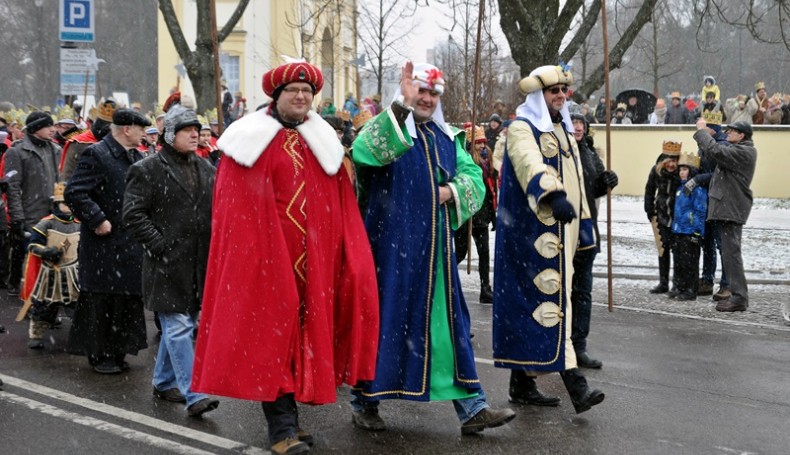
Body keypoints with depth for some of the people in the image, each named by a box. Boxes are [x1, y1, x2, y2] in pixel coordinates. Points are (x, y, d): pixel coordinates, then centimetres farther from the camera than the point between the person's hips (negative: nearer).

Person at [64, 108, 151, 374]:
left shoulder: (137, 157, 14)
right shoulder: (96, 155, -13)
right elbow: (75, 192, -19)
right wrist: (98, 220, -21)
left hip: (131, 243, 8)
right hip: (106, 242, -8)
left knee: (128, 299, 11)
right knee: (102, 301, -1)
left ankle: (117, 352, 22)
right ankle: (99, 355, 10)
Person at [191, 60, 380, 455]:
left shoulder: (324, 143, 13)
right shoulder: (251, 141, -1)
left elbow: (341, 207, 12)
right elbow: (235, 208, -5)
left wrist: (349, 257, 5)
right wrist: (245, 256, -12)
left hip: (312, 260, 5)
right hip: (265, 258, -5)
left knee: (305, 331, 8)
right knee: (271, 334, -6)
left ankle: (289, 417, 20)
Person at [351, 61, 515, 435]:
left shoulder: (446, 138, 15)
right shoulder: (387, 128, -4)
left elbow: (474, 177, 13)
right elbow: (364, 151, -28)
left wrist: (452, 190, -8)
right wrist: (402, 105, -35)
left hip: (434, 247, 6)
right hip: (392, 245, -6)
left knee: (448, 319, 6)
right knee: (382, 317, 0)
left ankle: (471, 408, 10)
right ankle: (364, 402, 16)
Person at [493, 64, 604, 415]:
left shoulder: (564, 131, 22)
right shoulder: (522, 129, -6)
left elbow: (576, 180, 26)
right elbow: (531, 165, -26)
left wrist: (584, 224, 22)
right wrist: (554, 195, -43)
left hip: (561, 230, 9)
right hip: (533, 233, -9)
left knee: (532, 304, 10)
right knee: (550, 301, -13)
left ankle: (522, 381, 15)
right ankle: (575, 384, -18)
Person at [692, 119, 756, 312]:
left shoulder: (743, 151, -15)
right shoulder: (737, 150, 18)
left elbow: (715, 151, -26)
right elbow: (712, 154, 17)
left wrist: (701, 130, -13)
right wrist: (703, 133, 7)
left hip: (732, 208, -11)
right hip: (728, 207, 11)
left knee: (731, 252, -10)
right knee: (729, 252, 15)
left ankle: (739, 298, -9)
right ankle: (737, 294, 21)